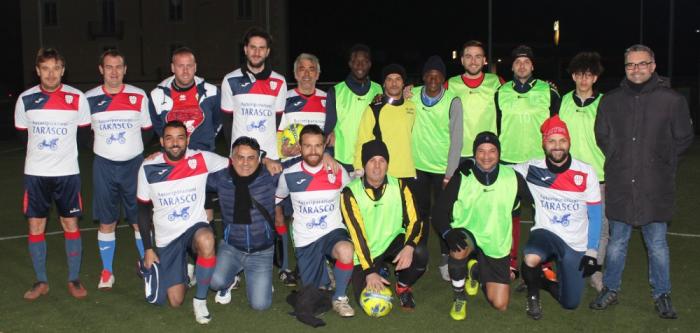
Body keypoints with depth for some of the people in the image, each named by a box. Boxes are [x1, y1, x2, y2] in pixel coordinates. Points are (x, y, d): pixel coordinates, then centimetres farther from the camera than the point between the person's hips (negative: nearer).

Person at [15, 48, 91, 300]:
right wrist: (43, 148, 6)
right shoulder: (25, 99, -1)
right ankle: (41, 281, 17)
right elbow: (23, 135, 10)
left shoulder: (77, 98, -5)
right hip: (35, 173, 1)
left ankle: (74, 280, 14)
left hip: (67, 172, -1)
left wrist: (60, 145, 3)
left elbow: (83, 135, 4)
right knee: (35, 226, 4)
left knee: (71, 224, 2)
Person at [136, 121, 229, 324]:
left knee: (206, 240, -40)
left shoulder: (202, 159, -10)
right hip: (166, 239, 1)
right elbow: (143, 210, 2)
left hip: (195, 227, -1)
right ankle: (183, 271, 35)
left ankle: (200, 299, -18)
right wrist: (148, 249, 1)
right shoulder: (148, 168, -7)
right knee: (175, 301, -2)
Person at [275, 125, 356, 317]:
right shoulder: (289, 175, -5)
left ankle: (340, 298, -11)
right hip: (305, 240, 2)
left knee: (345, 250, -38)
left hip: (333, 232, -1)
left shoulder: (338, 171, -5)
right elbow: (275, 199, 13)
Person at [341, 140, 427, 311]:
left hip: (393, 242, 1)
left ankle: (403, 286, 3)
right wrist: (369, 271, -25)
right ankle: (380, 272, 20)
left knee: (420, 252, -31)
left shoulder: (399, 186, -6)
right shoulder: (350, 193, -14)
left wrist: (409, 247, -32)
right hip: (365, 252, -1)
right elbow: (357, 233, -19)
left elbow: (414, 221, -11)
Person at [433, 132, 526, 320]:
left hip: (498, 246, 2)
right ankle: (459, 297, -11)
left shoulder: (513, 178, -10)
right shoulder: (461, 178, -13)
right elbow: (439, 211, -13)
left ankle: (476, 270, 32)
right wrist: (448, 233, -30)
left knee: (500, 305, 1)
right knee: (459, 249, -40)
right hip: (467, 234, -2)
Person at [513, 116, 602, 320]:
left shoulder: (586, 173, -7)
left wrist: (591, 252, -4)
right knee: (531, 259, -36)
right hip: (545, 233, -1)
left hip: (576, 245, 1)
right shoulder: (533, 169, -8)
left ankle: (544, 280, 35)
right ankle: (533, 295, -2)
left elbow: (595, 215, -2)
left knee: (570, 303, 1)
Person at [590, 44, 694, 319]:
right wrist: (617, 160, 11)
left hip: (656, 189, -2)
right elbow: (601, 137, 17)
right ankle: (610, 290, 27)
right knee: (616, 243, 13)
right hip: (620, 186, 2)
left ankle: (662, 295, 23)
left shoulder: (672, 100, -3)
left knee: (657, 245, 7)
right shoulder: (611, 101, 6)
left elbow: (683, 139, 6)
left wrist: (659, 161, 4)